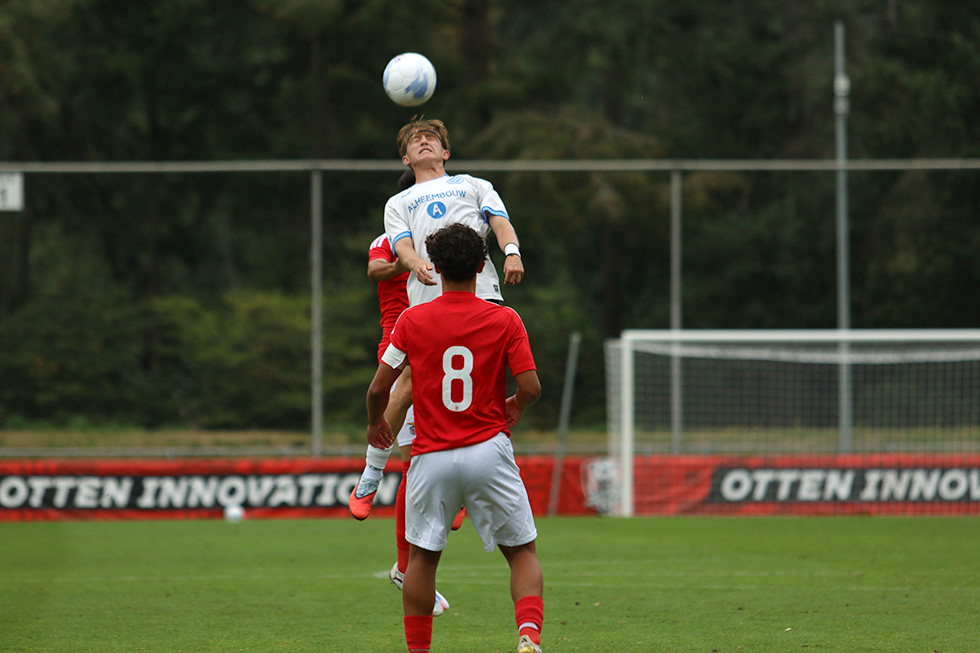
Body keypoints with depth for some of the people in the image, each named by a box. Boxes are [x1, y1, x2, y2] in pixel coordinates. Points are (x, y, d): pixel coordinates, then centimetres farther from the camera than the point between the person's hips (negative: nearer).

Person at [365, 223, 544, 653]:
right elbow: (530, 386, -7)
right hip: (488, 452, 0)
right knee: (522, 552, 8)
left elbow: (379, 387, 0)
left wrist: (375, 423, 21)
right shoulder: (505, 320, -3)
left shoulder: (412, 320, -1)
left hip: (432, 456, 1)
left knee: (422, 556, 15)